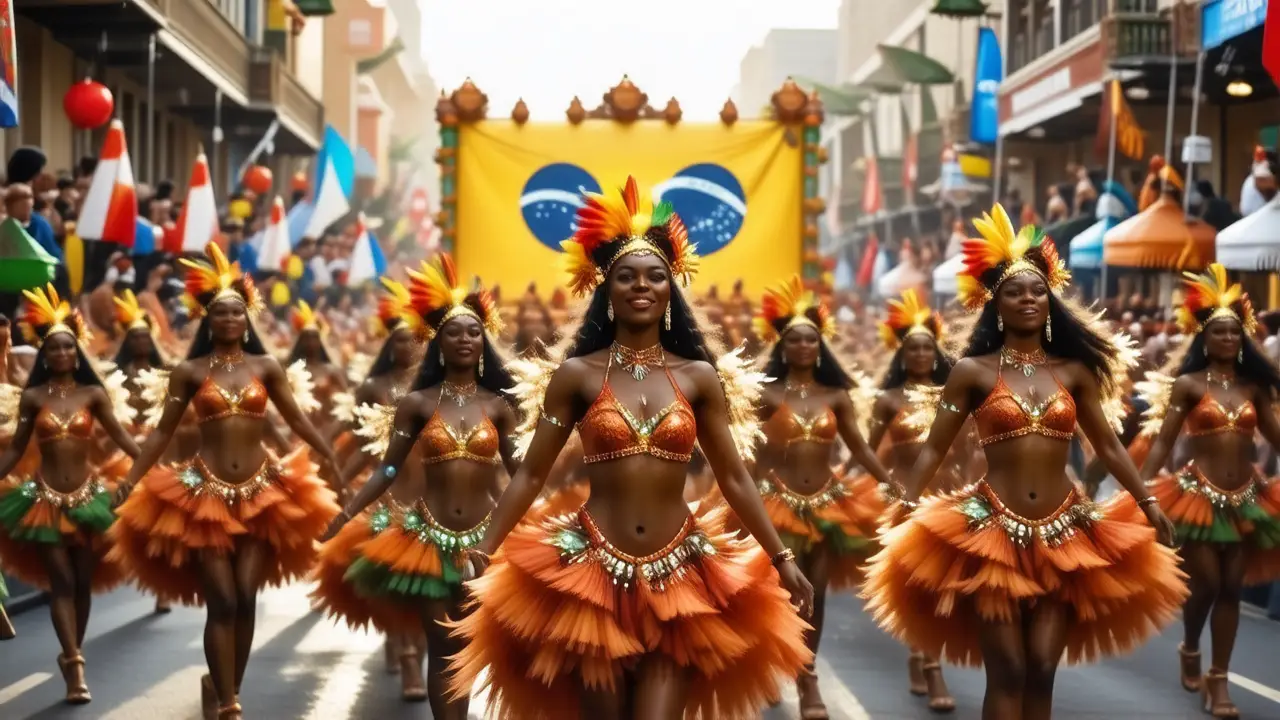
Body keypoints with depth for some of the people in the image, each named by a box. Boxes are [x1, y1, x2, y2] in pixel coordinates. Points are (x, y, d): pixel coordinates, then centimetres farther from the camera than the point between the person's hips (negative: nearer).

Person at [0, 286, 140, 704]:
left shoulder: (93, 394, 0)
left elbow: (122, 438, -4)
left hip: (87, 495, 1)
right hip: (44, 497, -1)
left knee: (84, 581, 7)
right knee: (60, 581, -7)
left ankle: (71, 657, 21)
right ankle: (75, 664, -14)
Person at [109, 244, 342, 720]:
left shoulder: (266, 367, 5)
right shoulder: (190, 372, 1)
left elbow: (298, 421, 8)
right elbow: (163, 432, 4)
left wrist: (334, 462, 5)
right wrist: (130, 482, 0)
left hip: (260, 492, 2)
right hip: (205, 492, -2)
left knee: (246, 598, 2)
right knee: (221, 601, -7)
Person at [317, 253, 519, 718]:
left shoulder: (497, 405, 2)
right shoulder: (417, 404, -1)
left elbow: (520, 474, 5)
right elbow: (388, 471, 1)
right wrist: (343, 518, -7)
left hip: (484, 538, 1)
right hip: (426, 537, -1)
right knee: (442, 647, 0)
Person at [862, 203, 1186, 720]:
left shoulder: (1074, 371, 8)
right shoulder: (972, 372, 0)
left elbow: (1109, 446, 14)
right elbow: (933, 450, 1)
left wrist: (1148, 505, 10)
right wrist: (904, 514, -6)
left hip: (1062, 535, 3)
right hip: (991, 532, -3)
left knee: (1042, 671, 2)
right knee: (1006, 675, -4)